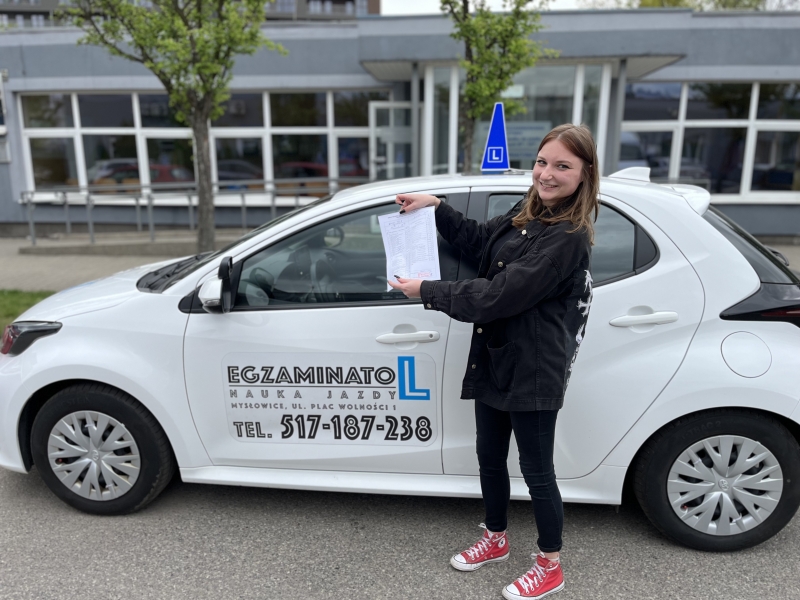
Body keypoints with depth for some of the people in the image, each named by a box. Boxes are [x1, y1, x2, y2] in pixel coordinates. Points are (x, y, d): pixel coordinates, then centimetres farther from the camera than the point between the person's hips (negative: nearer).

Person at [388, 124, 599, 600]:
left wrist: (427, 292, -16)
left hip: (532, 371, -8)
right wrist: (436, 207, 10)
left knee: (537, 471, 9)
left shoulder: (568, 238, -22)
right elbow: (480, 241, 22)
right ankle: (496, 539, 45)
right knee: (490, 456, 21)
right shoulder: (527, 215, 5)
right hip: (494, 360, 9)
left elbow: (498, 296, -25)